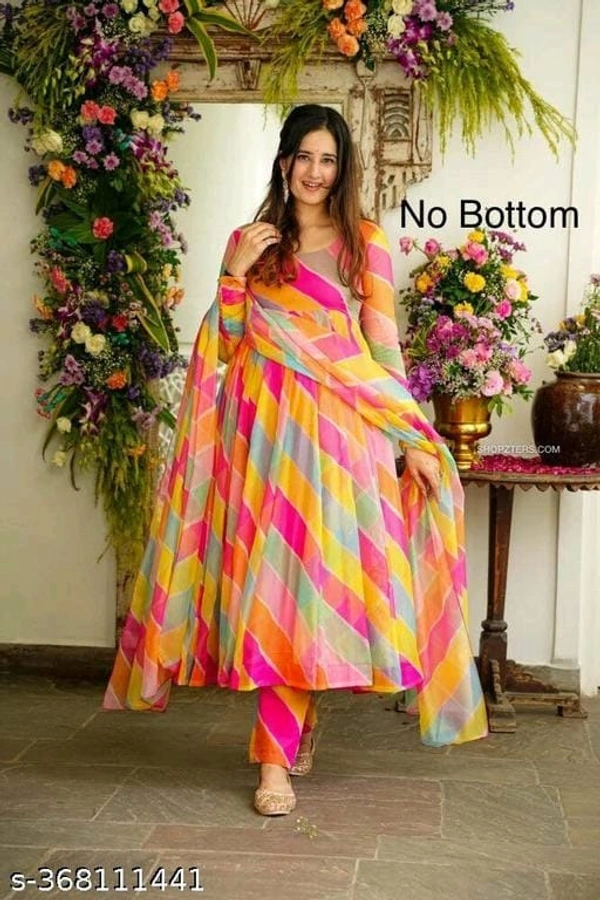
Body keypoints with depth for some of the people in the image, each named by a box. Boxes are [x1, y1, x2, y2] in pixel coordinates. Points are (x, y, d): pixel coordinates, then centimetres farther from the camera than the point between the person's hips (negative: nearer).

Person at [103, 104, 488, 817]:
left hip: (340, 429, -1)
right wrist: (234, 274, -6)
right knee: (271, 577, -3)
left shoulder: (366, 244, 7)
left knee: (317, 575, -3)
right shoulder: (251, 242, 12)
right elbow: (227, 346, 9)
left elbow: (383, 347, 5)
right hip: (265, 426, 1)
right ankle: (285, 742, 8)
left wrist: (414, 440, 1)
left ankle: (281, 740, 13)